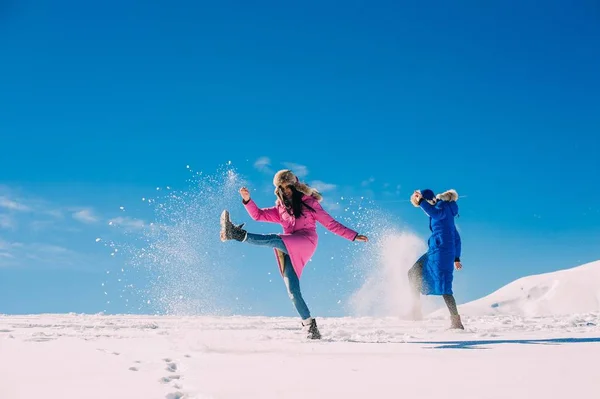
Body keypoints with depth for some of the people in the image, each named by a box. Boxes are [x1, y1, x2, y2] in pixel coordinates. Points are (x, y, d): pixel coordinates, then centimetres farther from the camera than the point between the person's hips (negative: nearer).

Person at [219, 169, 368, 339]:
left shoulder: (310, 203, 12)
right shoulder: (280, 210, 25)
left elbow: (331, 224, 12)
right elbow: (258, 215, 16)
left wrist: (353, 236, 5)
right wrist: (247, 199, -1)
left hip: (306, 242, -5)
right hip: (289, 251, 5)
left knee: (274, 240, -31)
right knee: (293, 293, -7)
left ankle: (237, 234, -42)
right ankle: (311, 327, -5)